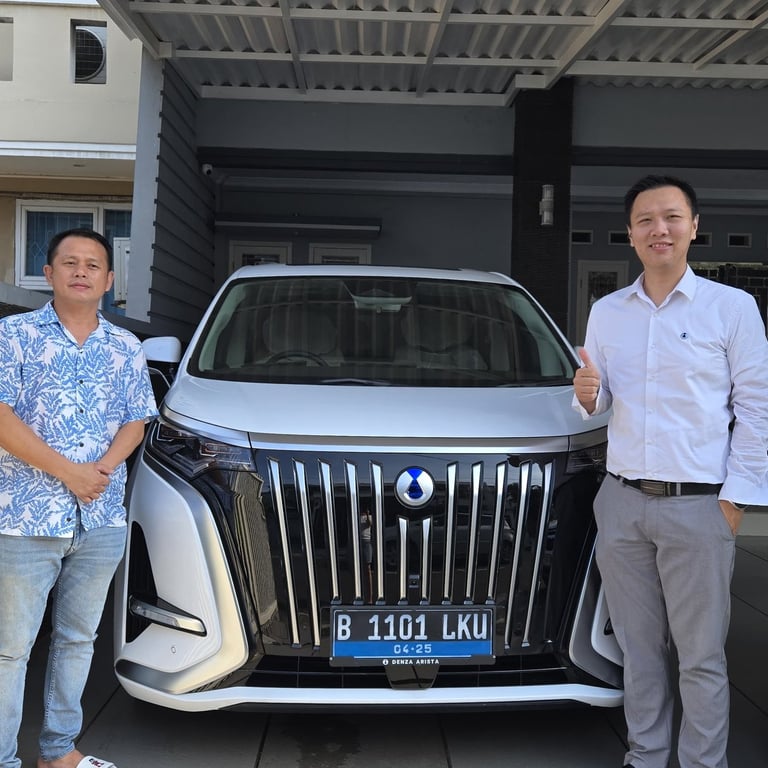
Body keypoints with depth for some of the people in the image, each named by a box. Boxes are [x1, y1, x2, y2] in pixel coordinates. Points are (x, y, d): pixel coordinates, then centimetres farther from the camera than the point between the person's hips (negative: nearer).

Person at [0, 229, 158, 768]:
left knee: (78, 639, 15)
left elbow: (136, 421, 10)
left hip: (102, 520, 5)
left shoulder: (126, 348, 11)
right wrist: (70, 472, -15)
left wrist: (104, 468, -10)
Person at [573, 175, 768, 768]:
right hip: (622, 502, 4)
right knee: (639, 647, 13)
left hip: (697, 504, -4)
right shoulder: (606, 312, 10)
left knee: (701, 656, 2)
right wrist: (588, 397, -8)